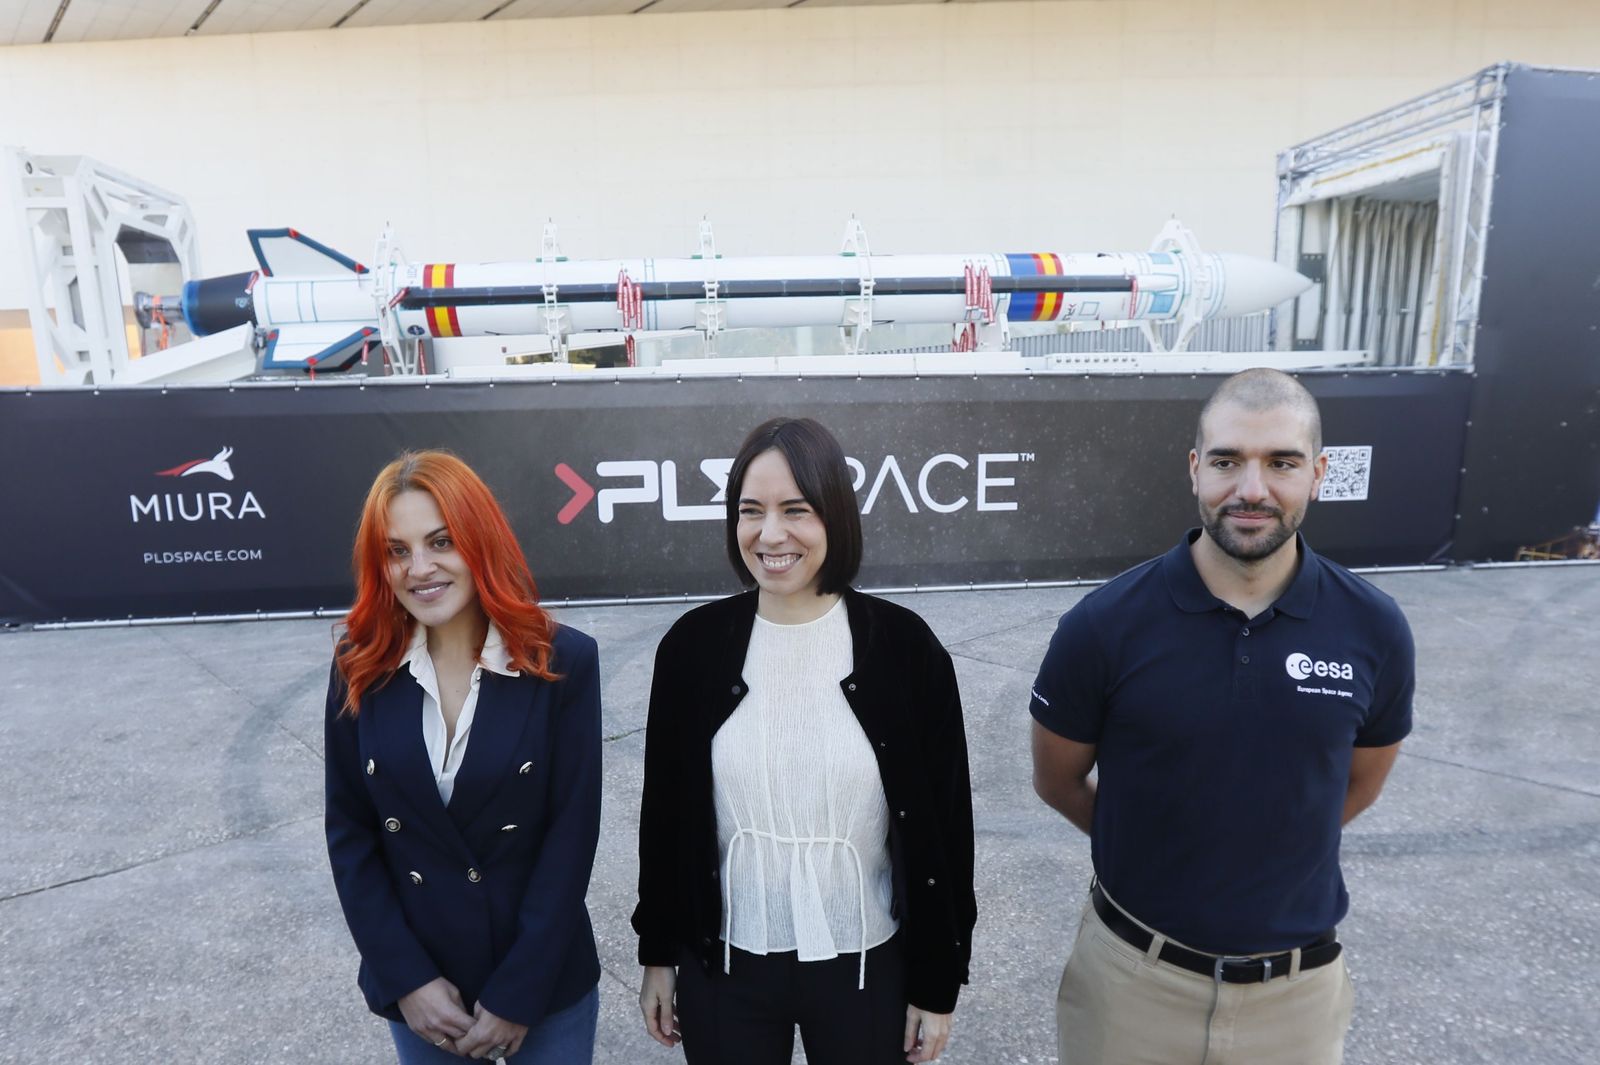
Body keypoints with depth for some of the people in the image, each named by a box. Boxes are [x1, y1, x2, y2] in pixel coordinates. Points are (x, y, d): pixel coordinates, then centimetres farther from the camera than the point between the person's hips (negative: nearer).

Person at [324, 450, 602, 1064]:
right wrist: (406, 978, -7)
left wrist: (518, 993, -12)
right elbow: (349, 832, -2)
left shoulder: (563, 661, -14)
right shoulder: (360, 670, -7)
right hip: (417, 988, 2)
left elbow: (573, 831, -13)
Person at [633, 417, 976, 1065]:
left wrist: (938, 984, -2)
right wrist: (658, 952, 7)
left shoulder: (904, 646, -12)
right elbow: (664, 812, 2)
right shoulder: (692, 646, -8)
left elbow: (944, 826, -6)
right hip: (723, 970, 1)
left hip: (867, 968, -1)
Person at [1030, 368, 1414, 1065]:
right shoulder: (1104, 624, -17)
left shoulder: (1374, 629, -11)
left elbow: (1359, 785, 7)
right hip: (1131, 976, -1)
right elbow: (1057, 781, -2)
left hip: (1299, 986, 2)